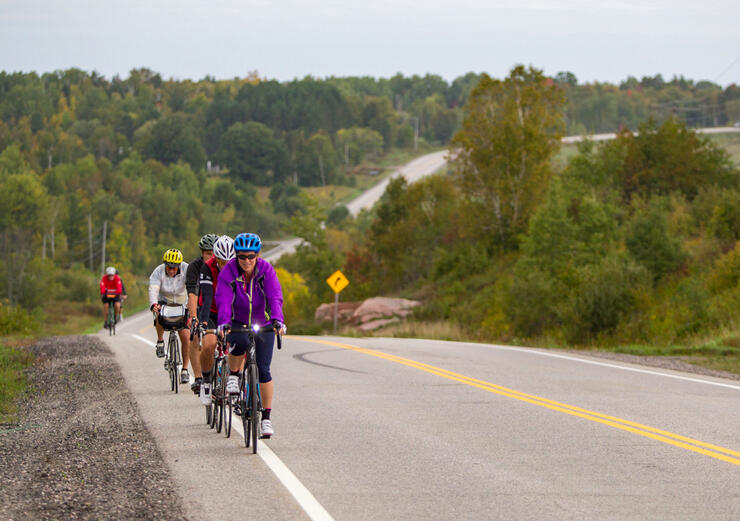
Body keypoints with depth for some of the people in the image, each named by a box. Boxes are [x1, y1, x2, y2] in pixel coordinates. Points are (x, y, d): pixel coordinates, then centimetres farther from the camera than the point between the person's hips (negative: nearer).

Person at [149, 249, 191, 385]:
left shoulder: (186, 270, -21)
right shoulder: (158, 271, -21)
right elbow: (153, 289, -35)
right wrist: (153, 305, -55)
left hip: (181, 304, 1)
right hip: (164, 301, -1)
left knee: (186, 337, -10)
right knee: (160, 316, -36)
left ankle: (185, 369, 3)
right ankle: (160, 341, -10)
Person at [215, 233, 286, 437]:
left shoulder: (266, 269, -16)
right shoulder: (228, 271, -17)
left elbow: (275, 297, -26)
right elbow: (223, 299, -28)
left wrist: (278, 320, -44)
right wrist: (223, 322, -46)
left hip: (263, 324, 1)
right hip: (237, 323, -1)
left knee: (263, 370, -7)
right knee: (240, 343, -36)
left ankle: (266, 418, 5)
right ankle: (233, 375, -6)